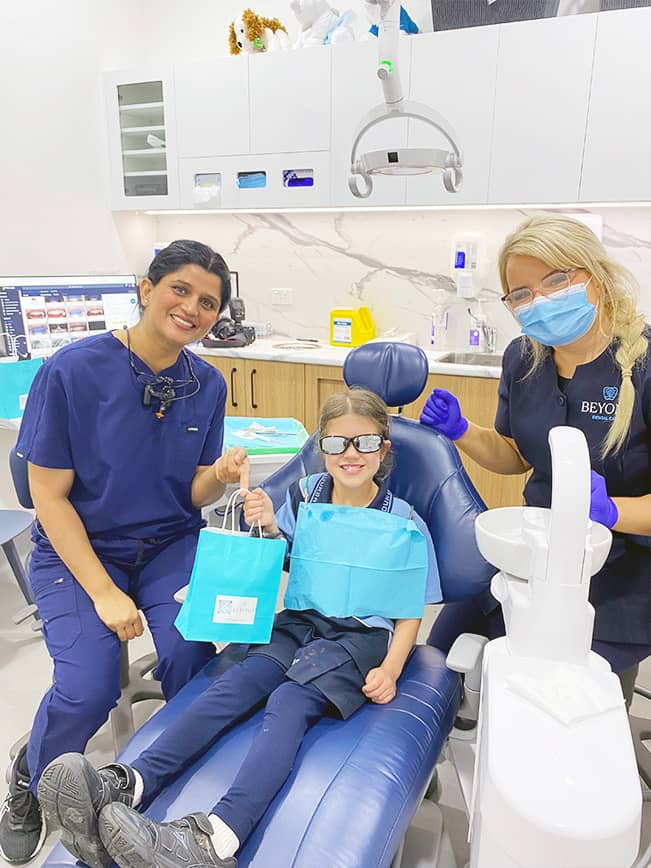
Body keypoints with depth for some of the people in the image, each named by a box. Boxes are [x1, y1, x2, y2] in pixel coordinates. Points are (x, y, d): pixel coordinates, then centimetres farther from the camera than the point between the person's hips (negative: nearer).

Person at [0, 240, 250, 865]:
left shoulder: (207, 384, -3)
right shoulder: (73, 370, -16)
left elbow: (194, 495, 1)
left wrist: (219, 475, -23)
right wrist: (104, 592, -16)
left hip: (170, 543, 3)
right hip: (77, 547, -2)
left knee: (190, 654, -23)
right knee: (89, 688, -20)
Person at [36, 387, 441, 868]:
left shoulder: (404, 522, -4)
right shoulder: (305, 494, 4)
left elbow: (412, 610, 1)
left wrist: (389, 669, -14)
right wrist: (267, 527, -7)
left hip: (363, 635, -4)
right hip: (300, 621, 4)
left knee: (289, 702, -31)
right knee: (236, 682, -24)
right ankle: (124, 787, -38)